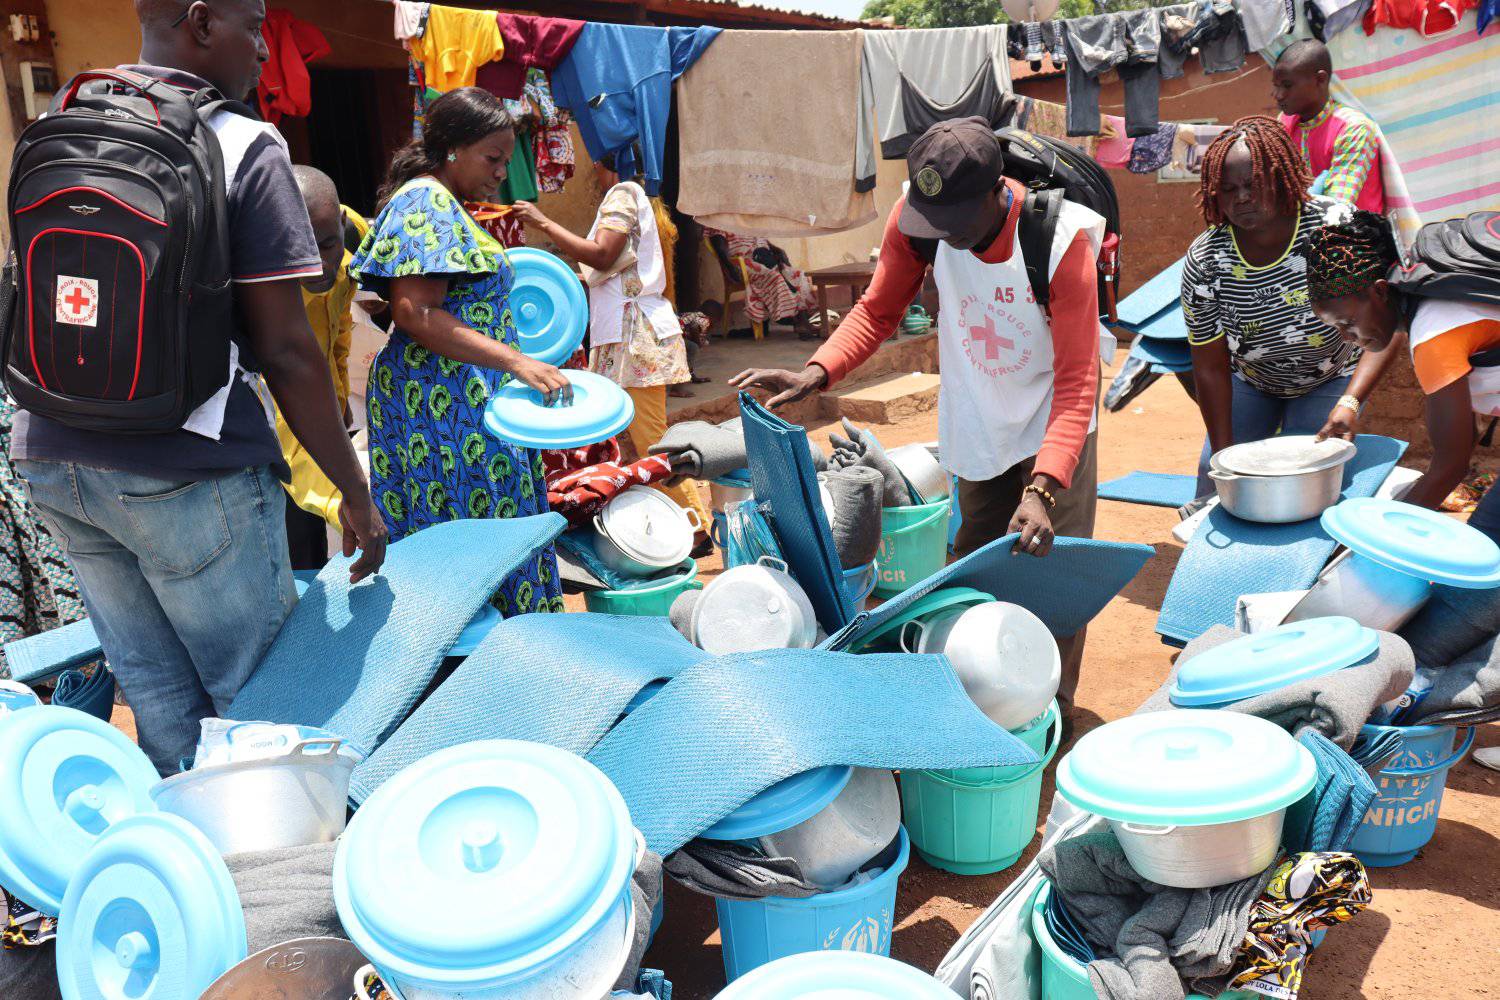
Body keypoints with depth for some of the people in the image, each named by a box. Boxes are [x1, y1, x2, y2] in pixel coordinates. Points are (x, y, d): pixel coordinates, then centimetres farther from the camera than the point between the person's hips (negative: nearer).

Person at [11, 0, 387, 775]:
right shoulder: (245, 150, -10)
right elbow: (284, 350, -14)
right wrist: (355, 493, -7)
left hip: (51, 459, 7)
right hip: (187, 474, -6)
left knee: (155, 691, 17)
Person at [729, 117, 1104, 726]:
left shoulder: (1061, 238, -30)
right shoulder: (915, 221, -19)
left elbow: (1077, 383, -30)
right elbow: (878, 312, -6)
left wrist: (1041, 488, -43)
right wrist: (817, 373, -25)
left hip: (1052, 426, -3)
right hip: (976, 421, 4)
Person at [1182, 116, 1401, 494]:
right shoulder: (1204, 261, -23)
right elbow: (1210, 368, -16)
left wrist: (1350, 404, -41)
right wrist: (1224, 453, -17)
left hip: (1330, 380, -1)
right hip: (1249, 382, 2)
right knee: (1213, 475, -3)